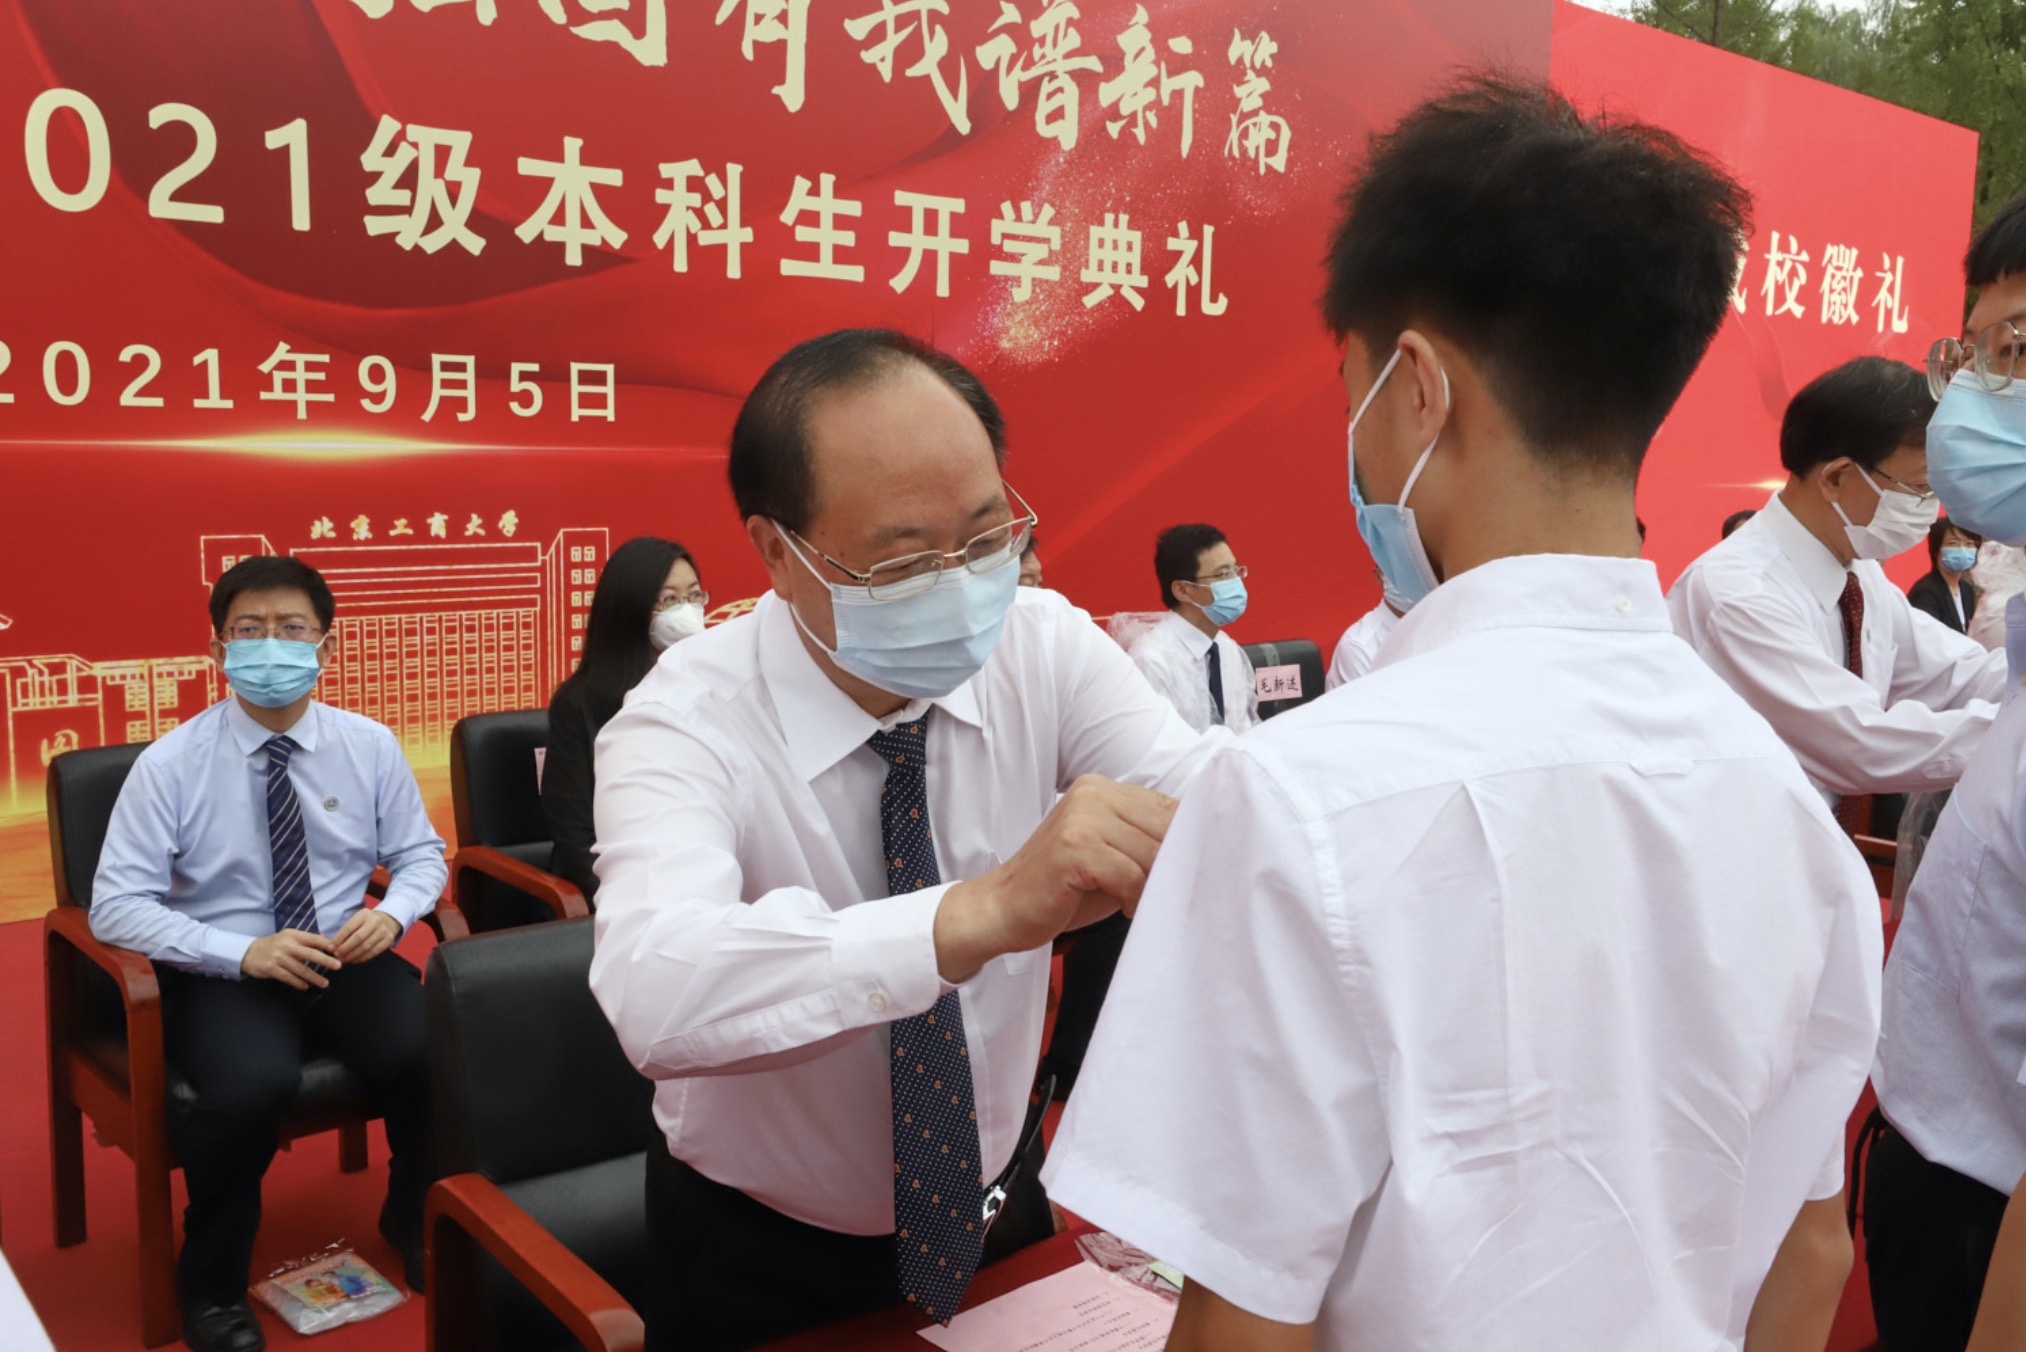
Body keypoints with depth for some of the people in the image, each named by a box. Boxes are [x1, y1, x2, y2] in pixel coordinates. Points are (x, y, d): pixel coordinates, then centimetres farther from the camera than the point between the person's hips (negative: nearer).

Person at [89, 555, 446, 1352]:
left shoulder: (370, 746, 1)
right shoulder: (170, 766, -7)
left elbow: (421, 854, 10)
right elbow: (115, 906, -9)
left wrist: (393, 914, -13)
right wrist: (246, 953, -22)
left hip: (348, 960, 2)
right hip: (222, 974, -2)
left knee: (435, 1056, -26)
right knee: (255, 1084, -34)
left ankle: (418, 1228, 7)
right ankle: (211, 1286, -4)